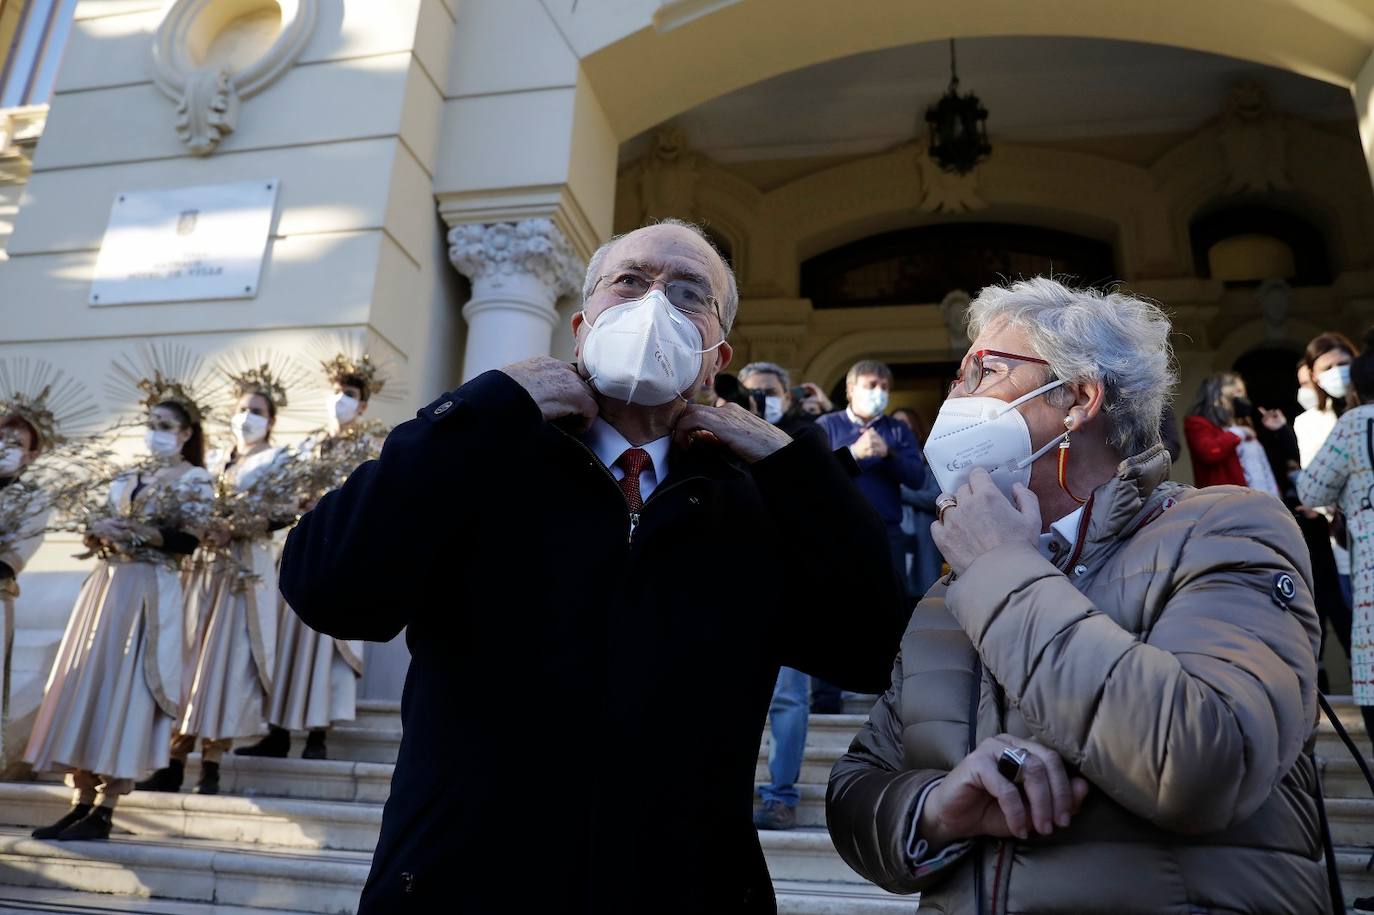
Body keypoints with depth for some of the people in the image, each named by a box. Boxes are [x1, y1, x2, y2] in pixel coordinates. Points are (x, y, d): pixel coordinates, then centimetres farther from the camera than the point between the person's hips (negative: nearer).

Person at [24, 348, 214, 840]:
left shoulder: (194, 479, -1)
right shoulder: (127, 477, 17)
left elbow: (186, 541, -12)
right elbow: (99, 535, 18)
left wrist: (126, 530, -15)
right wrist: (96, 528, -4)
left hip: (150, 593, -7)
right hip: (105, 587, 7)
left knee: (124, 691, -8)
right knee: (85, 686, 3)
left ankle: (103, 813, -4)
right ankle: (82, 803, 10)